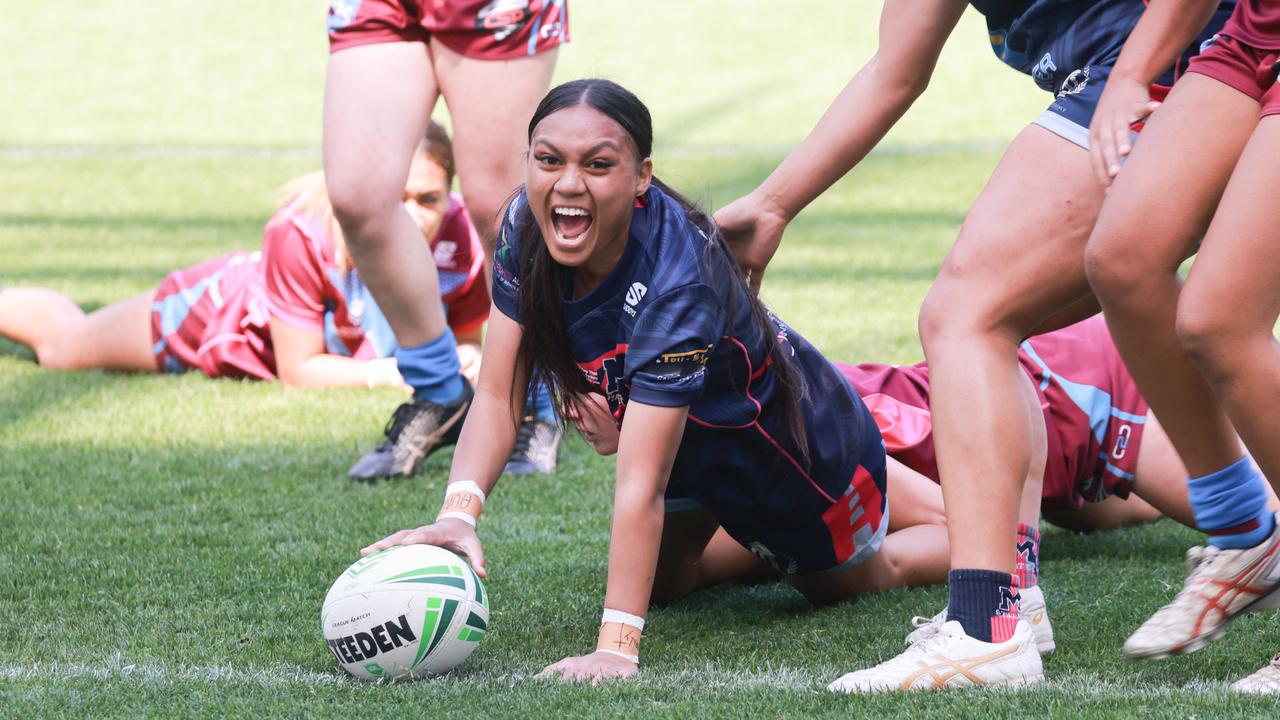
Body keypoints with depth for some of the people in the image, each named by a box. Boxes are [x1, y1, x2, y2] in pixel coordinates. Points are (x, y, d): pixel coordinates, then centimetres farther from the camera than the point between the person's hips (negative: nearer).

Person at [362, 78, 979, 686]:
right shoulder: (526, 227, -26)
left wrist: (617, 647, -51)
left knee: (848, 584, 24)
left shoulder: (679, 281, -44)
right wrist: (458, 512, -42)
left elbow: (641, 486, -46)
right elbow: (497, 397, -24)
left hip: (801, 449, -5)